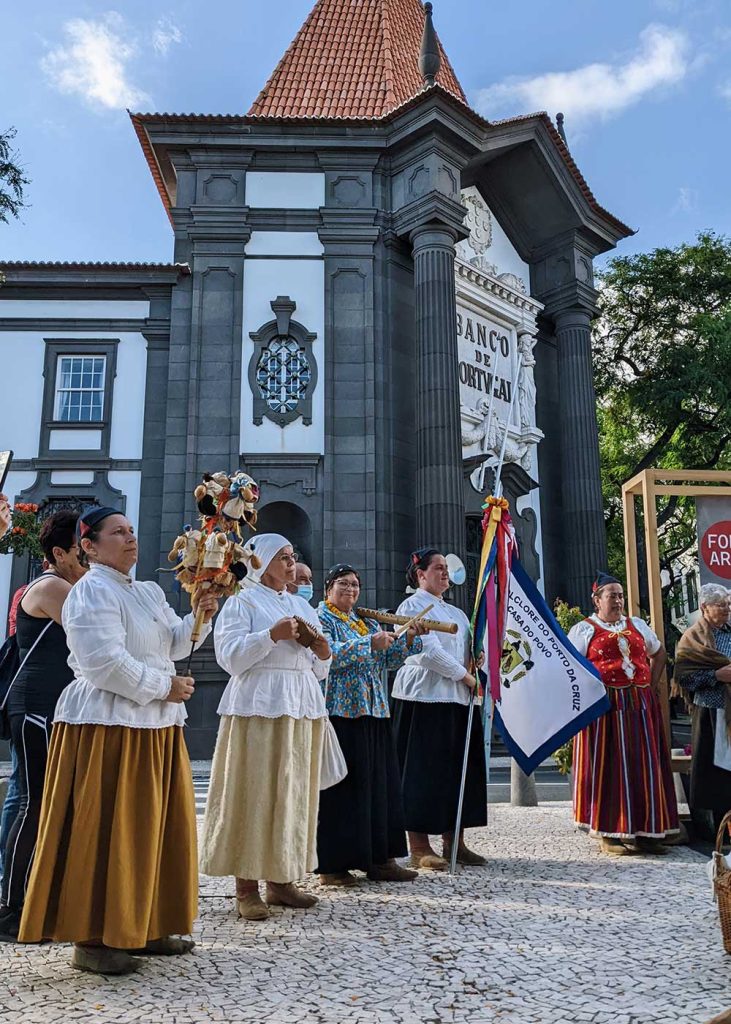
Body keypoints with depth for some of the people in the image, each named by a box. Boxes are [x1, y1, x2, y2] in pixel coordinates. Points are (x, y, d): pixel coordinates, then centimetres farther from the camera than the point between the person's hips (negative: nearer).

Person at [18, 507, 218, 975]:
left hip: (155, 726, 9)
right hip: (108, 725, -9)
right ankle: (92, 939, 8)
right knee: (105, 831, -3)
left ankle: (142, 927, 23)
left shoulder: (150, 593, 16)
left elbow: (173, 644, 15)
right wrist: (163, 686, -14)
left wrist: (197, 617, -3)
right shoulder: (92, 592, -11)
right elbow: (105, 662, -20)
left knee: (153, 827, 12)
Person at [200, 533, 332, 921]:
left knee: (295, 792, 6)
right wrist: (272, 635, -18)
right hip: (259, 706, -6)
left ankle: (280, 881, 16)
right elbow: (230, 657, -10)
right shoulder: (242, 602, 3)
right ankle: (247, 887, 2)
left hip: (303, 707, 6)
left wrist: (322, 654, 1)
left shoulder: (302, 606, 21)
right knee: (255, 793, -6)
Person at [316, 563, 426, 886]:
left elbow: (389, 659, 14)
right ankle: (332, 865, 5)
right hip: (339, 713, -7)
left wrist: (409, 638, -2)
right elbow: (328, 654, -19)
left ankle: (380, 858, 17)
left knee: (379, 783, 8)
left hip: (374, 714, 7)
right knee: (341, 787, -4)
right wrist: (370, 643, -21)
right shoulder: (321, 618, -1)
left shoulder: (368, 622, 20)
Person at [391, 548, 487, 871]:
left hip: (457, 698, 8)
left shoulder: (456, 613, 22)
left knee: (459, 768, 7)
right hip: (424, 698, -8)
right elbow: (428, 651, -14)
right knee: (425, 769, -5)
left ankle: (453, 842, 15)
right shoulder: (413, 606, -3)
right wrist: (465, 676, -9)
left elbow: (468, 652, 19)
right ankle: (419, 847, 1)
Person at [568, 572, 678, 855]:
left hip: (640, 706, 5)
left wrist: (652, 684, 14)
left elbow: (659, 653, 26)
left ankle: (644, 832, 15)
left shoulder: (637, 625, 15)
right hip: (604, 707, -5)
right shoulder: (584, 629, 1)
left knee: (644, 766, 6)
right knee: (607, 766, -2)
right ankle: (610, 833, 6)